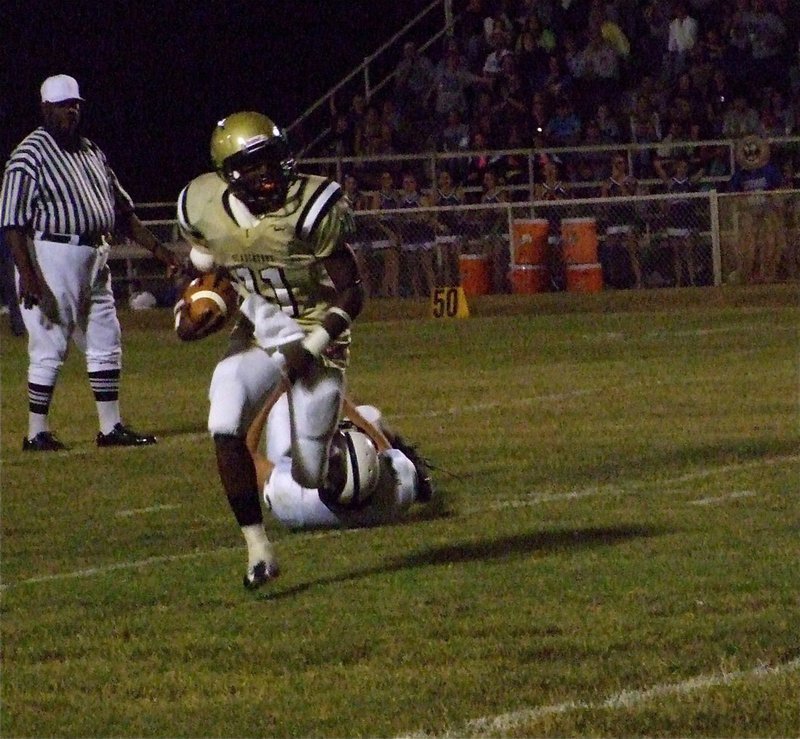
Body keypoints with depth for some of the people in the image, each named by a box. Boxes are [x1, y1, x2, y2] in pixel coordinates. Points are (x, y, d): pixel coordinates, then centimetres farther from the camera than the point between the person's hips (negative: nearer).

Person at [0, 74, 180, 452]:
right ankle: (36, 433, 4)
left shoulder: (90, 151, 14)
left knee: (105, 345, 10)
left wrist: (156, 247, 14)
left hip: (95, 260, 8)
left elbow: (121, 209, 21)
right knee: (49, 347, -4)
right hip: (53, 255, -8)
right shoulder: (31, 155, -10)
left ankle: (111, 427, 17)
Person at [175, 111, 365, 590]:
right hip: (258, 333, 3)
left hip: (317, 336, -3)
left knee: (310, 474, 0)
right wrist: (190, 313, -5)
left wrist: (312, 346, -24)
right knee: (226, 430, -22)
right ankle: (259, 550, -12)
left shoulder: (313, 210, -23)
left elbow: (352, 294, -16)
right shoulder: (206, 209, -10)